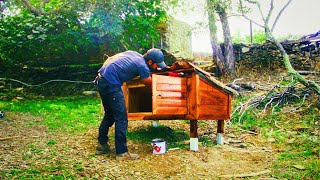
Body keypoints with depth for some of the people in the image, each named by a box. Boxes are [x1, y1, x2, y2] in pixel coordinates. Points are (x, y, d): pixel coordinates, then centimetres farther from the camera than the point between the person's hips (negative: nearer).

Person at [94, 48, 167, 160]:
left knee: (109, 114, 22)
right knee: (121, 118, -3)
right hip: (111, 85, -10)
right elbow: (150, 85, 3)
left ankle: (102, 143, 34)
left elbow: (110, 58, 20)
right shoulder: (142, 67, -10)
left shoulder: (133, 54, 15)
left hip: (100, 80, 10)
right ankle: (122, 152, 2)